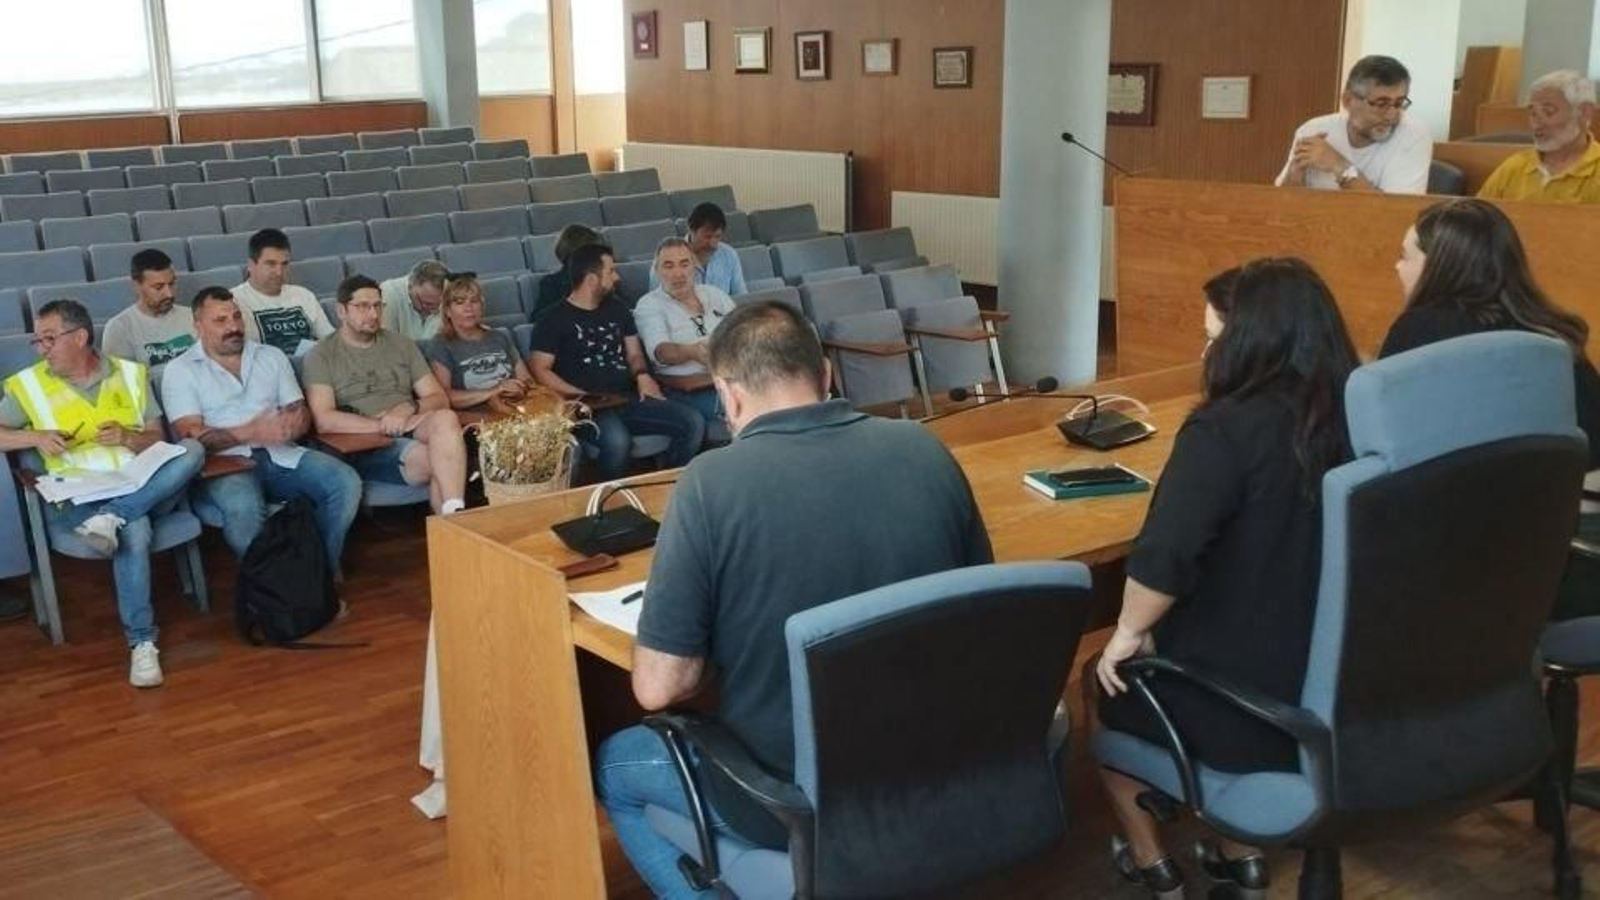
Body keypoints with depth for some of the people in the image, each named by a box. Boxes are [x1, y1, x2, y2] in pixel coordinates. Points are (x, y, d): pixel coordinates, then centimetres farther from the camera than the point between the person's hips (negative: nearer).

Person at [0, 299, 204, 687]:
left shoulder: (131, 374, 14)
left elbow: (157, 439, 12)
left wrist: (128, 438, -9)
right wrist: (35, 437, -10)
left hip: (145, 488, 3)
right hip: (79, 498, -3)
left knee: (192, 450, -27)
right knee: (133, 531, -36)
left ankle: (111, 518, -35)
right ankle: (141, 642, -31)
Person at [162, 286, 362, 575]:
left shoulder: (272, 356, 18)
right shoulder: (180, 370, 5)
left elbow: (300, 411, 14)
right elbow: (191, 436, -7)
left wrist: (295, 424, -13)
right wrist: (251, 432, -20)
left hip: (281, 455, 4)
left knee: (346, 482, -22)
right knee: (243, 507, -38)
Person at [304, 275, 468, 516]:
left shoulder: (402, 345, 20)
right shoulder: (322, 355, 7)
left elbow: (439, 398, 15)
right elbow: (324, 420, -6)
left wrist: (411, 409, -8)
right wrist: (382, 425, -12)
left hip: (412, 431, 4)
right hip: (364, 445, -4)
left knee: (445, 418, -33)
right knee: (440, 461, -32)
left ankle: (453, 516, -39)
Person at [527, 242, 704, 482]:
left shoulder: (617, 310, 22)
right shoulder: (554, 319, 3)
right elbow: (539, 369, -4)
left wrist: (642, 375, 2)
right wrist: (580, 395, -17)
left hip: (628, 399, 6)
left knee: (693, 423, -14)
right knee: (617, 440, -39)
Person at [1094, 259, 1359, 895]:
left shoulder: (1225, 428, -22)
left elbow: (1162, 558, -31)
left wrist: (1128, 633, -12)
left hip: (1243, 702, -6)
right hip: (1342, 688, 6)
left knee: (1107, 682, 23)